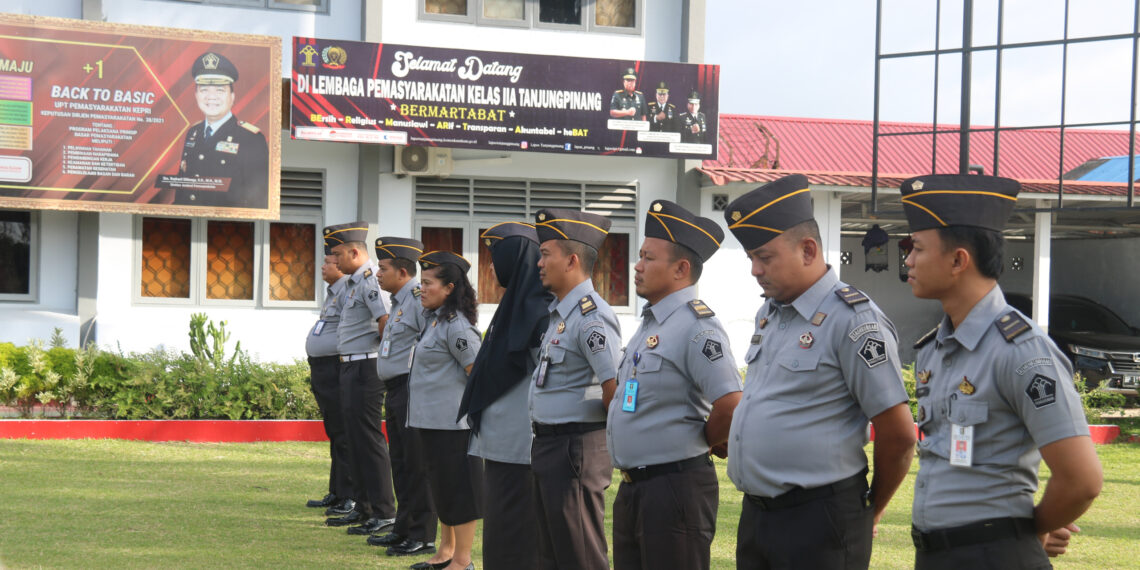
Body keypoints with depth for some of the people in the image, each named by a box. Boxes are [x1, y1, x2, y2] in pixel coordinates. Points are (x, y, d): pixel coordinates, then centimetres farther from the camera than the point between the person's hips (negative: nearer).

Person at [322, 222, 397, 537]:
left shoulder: (370, 280, -16)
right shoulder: (352, 282, 15)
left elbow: (386, 322, -26)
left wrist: (381, 354, -13)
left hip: (365, 367, -10)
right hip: (350, 367, 10)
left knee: (368, 439, -8)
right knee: (355, 437, 15)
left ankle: (384, 513, -5)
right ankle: (363, 508, 24)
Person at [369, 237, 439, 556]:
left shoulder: (420, 299, -15)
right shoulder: (399, 301, 17)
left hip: (413, 391, -10)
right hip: (395, 390, 10)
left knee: (416, 466, -6)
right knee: (400, 464, 15)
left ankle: (423, 538, -1)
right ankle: (403, 530, 24)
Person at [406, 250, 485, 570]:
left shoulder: (456, 326, -17)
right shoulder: (432, 319, 12)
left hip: (453, 423, -10)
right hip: (432, 420, 10)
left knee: (459, 488, -3)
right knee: (441, 487, 17)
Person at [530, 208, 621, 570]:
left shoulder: (591, 317, -19)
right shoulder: (557, 312, 12)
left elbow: (615, 389, -23)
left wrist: (616, 443, -10)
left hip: (576, 450, -10)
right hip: (548, 445, 10)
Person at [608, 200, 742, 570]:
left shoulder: (697, 326, -16)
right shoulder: (650, 324, 14)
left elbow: (730, 406, -26)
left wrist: (701, 446, -9)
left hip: (674, 487, -10)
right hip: (632, 489, 10)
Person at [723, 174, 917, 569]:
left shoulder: (854, 321, -13)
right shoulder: (768, 314, 13)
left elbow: (899, 434, -12)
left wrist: (870, 510, 0)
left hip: (818, 522, -8)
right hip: (755, 516, 8)